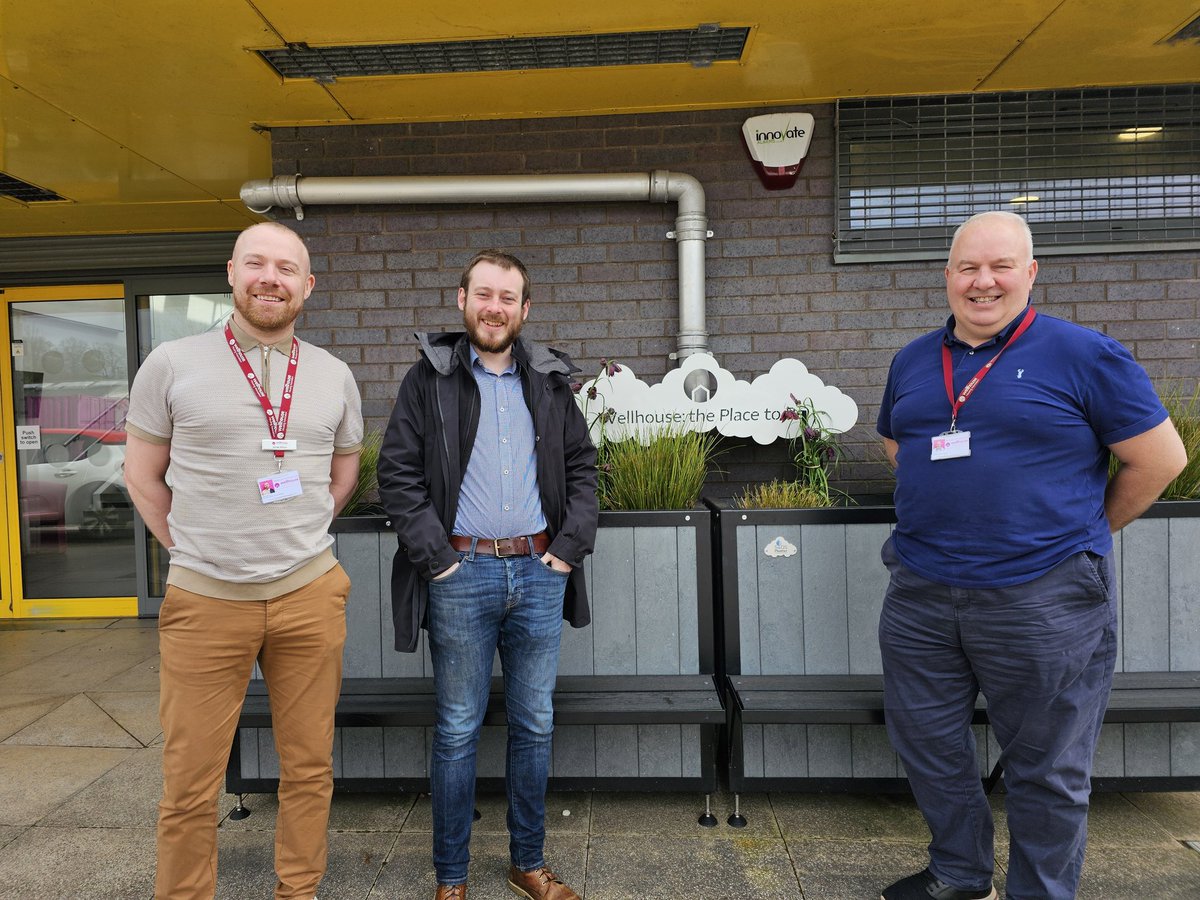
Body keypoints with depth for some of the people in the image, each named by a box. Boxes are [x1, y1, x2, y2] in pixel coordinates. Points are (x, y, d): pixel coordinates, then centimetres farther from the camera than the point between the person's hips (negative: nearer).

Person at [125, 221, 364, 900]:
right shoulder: (171, 365, 0)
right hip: (204, 600, -1)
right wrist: (192, 551, 4)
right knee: (191, 782, 8)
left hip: (310, 595, 2)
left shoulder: (335, 376, 6)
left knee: (310, 766, 12)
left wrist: (300, 540, 11)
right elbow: (143, 474, 6)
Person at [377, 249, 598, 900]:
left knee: (535, 725, 14)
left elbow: (582, 466, 12)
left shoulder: (550, 381, 10)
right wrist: (436, 556, -10)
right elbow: (397, 474, -3)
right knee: (458, 730, 9)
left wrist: (572, 546, 1)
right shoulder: (429, 378, 1)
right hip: (462, 576, -3)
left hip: (540, 572, 3)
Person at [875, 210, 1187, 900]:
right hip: (921, 593, 5)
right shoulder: (913, 362, 8)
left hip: (1042, 601, -5)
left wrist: (1085, 534, 4)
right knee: (925, 741, 17)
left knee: (1046, 770, 11)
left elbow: (1160, 456, -2)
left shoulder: (1084, 355, -6)